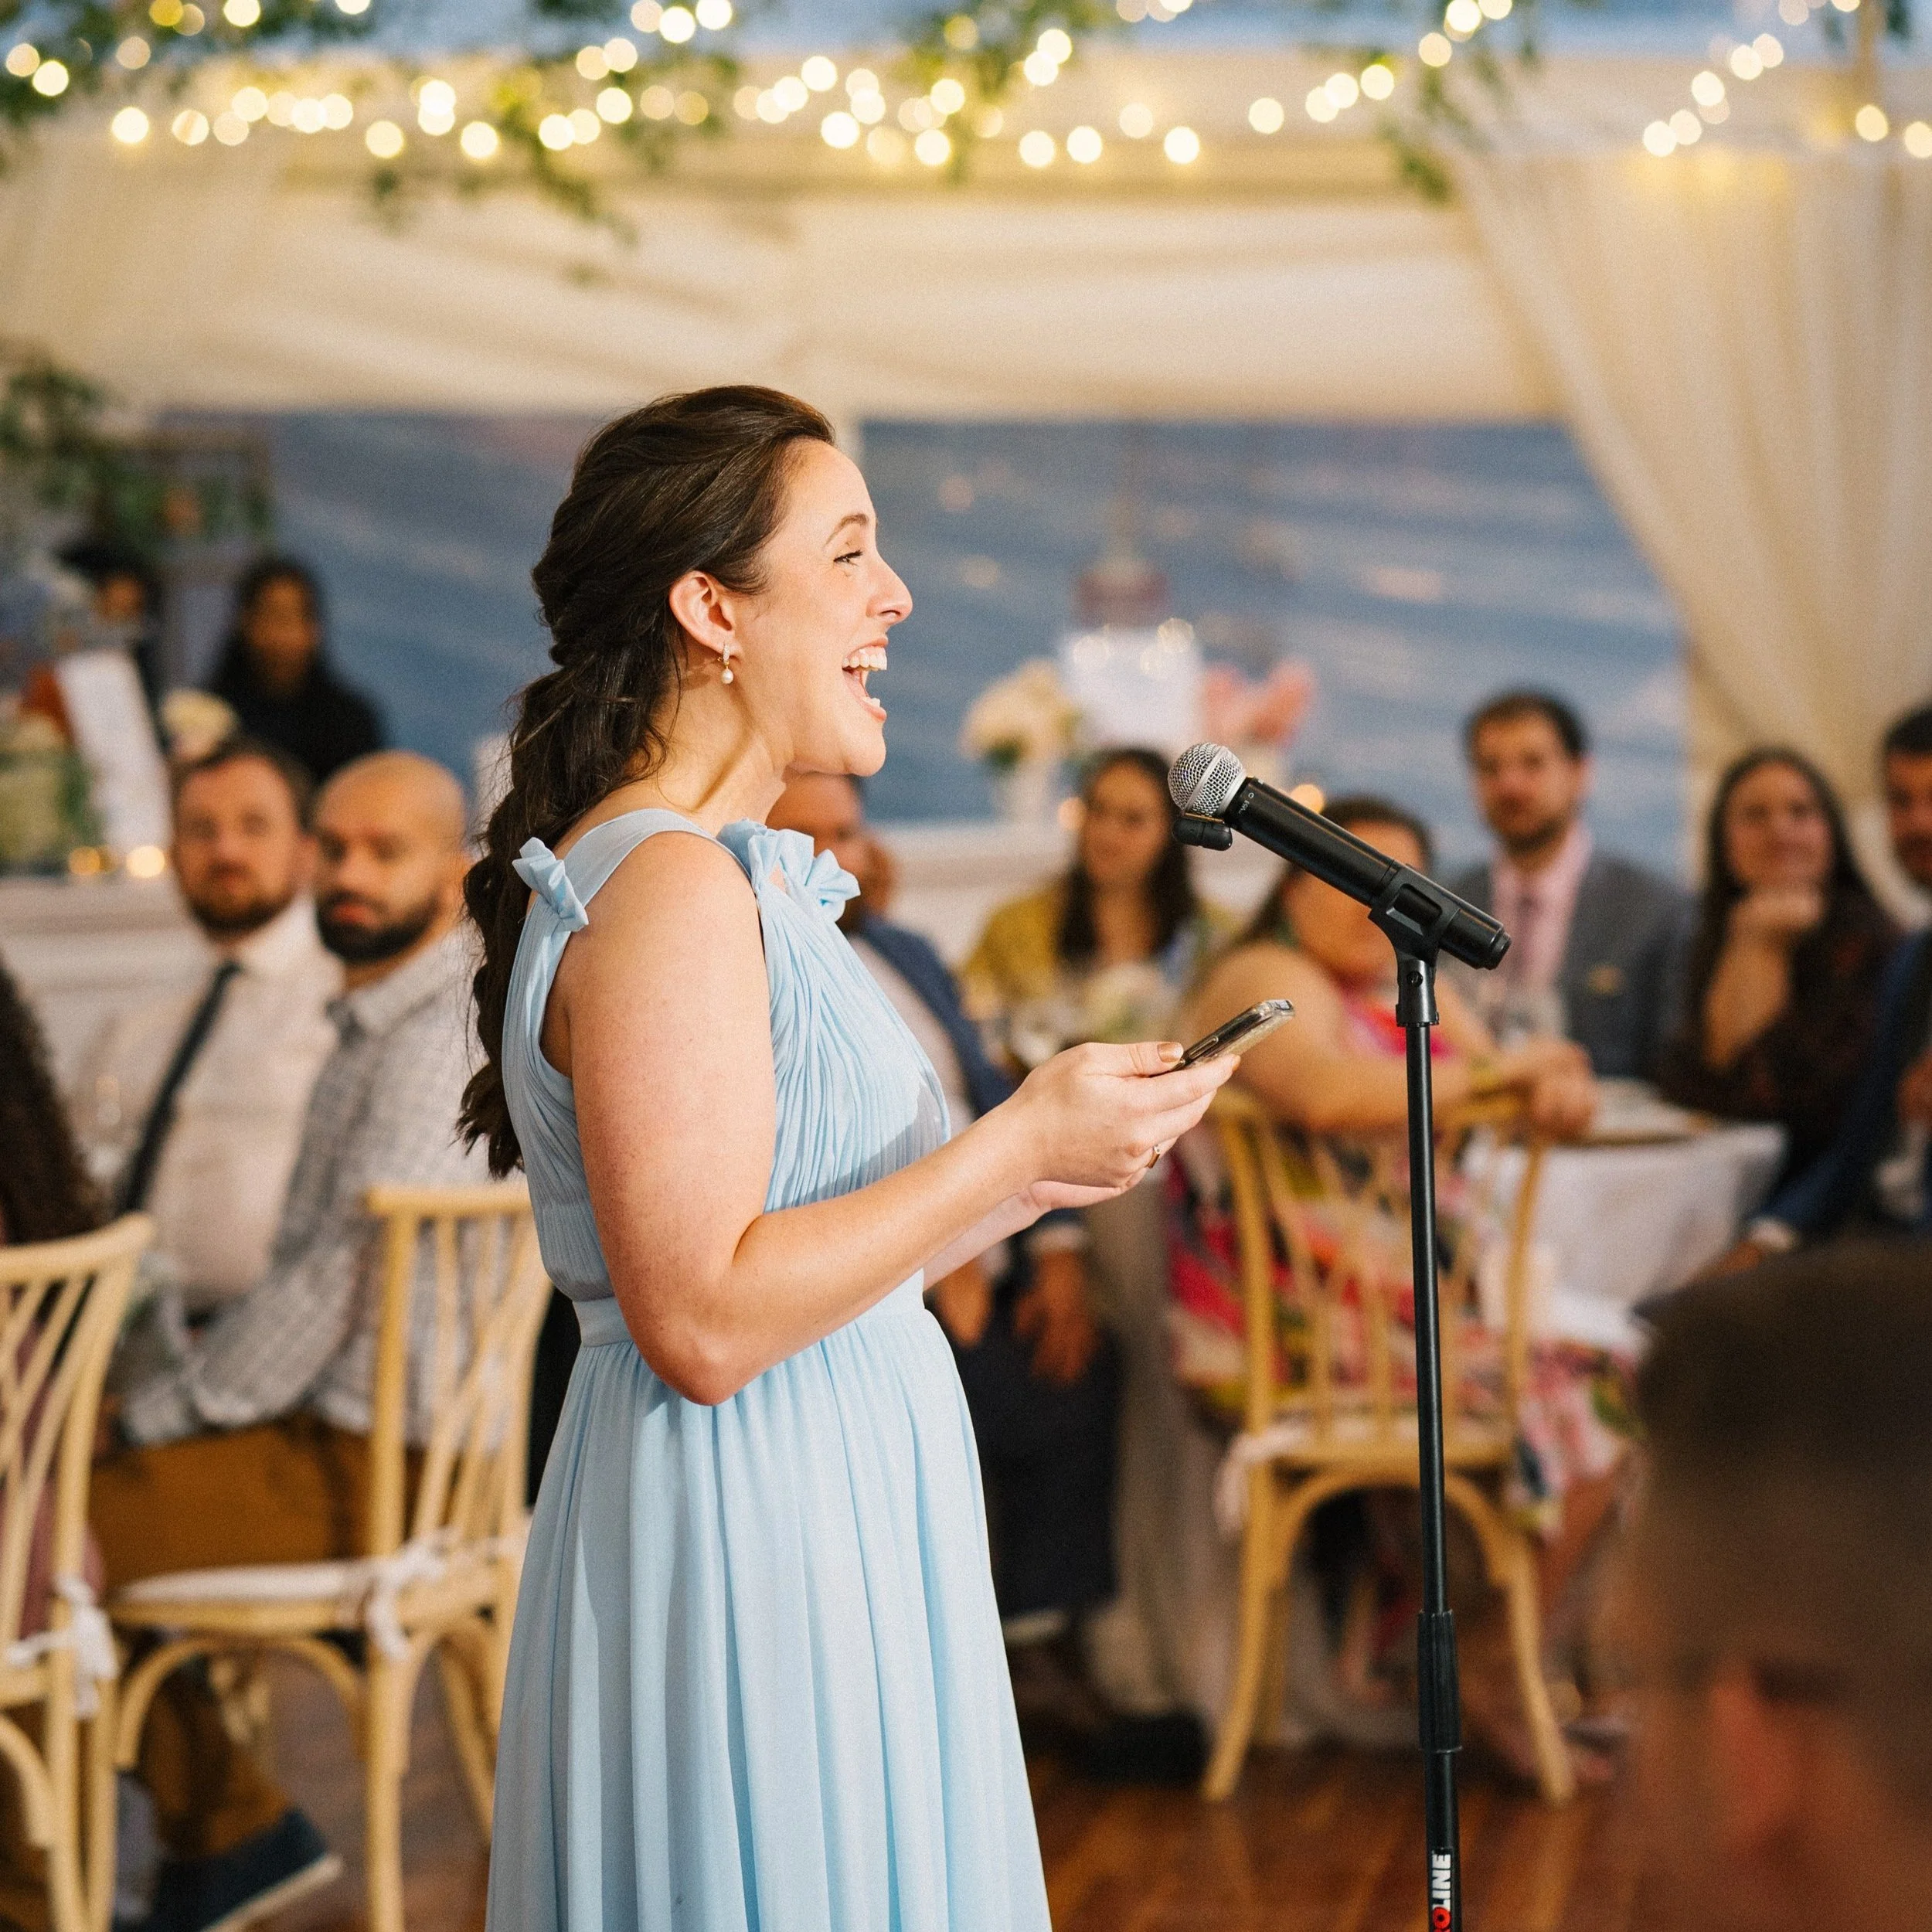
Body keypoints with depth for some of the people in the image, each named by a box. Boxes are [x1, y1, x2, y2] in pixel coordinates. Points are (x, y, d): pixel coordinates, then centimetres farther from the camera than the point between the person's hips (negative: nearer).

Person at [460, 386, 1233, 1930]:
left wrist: (1020, 1186, 10)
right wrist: (1018, 1144, -19)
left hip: (820, 1532, 10)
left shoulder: (737, 881, 15)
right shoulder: (665, 890, -16)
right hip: (743, 1536, -10)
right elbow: (702, 1322, -23)